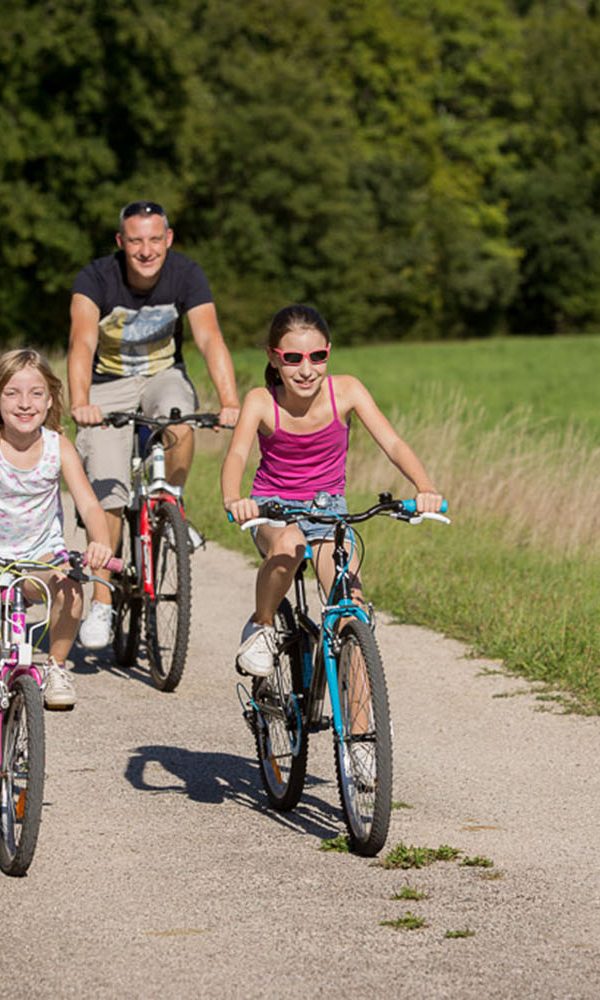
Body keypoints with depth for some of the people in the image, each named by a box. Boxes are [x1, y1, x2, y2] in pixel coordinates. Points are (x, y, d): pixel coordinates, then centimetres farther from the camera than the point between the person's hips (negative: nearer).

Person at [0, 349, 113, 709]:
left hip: (43, 555, 1)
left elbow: (89, 505, -14)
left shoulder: (58, 447, -8)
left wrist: (101, 543, -35)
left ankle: (57, 667, -5)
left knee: (69, 589, -30)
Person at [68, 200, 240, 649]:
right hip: (108, 386, -1)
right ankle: (101, 604, -2)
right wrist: (80, 403, -53)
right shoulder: (96, 278, -22)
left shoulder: (186, 275, -18)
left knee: (179, 419, -34)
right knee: (107, 491, -12)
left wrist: (229, 401, -46)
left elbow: (210, 338, -29)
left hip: (163, 375, 1)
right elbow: (82, 342, -35)